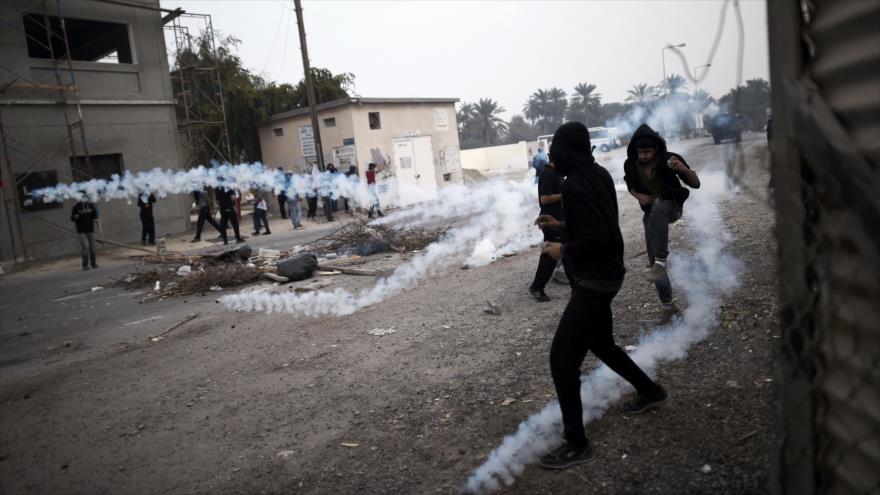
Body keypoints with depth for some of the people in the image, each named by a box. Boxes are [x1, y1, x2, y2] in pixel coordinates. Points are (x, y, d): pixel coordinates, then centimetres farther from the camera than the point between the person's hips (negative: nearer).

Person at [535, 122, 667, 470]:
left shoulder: (574, 185, -22)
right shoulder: (599, 174, 5)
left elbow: (596, 238, -27)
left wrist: (563, 250, -12)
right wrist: (561, 225, 13)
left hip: (595, 279, -10)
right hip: (605, 274, 10)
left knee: (562, 358, -6)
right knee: (600, 343, 27)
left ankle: (576, 444, 2)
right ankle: (649, 391, 45)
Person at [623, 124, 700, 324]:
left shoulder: (669, 159, -18)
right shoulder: (631, 165, -9)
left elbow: (696, 184, -13)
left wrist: (683, 169, -33)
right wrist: (638, 195, -12)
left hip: (671, 206, -4)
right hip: (651, 212, 4)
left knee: (658, 210, -42)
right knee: (653, 260, 3)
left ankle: (661, 260, -37)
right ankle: (668, 304, 16)